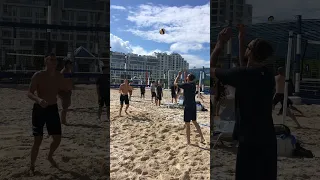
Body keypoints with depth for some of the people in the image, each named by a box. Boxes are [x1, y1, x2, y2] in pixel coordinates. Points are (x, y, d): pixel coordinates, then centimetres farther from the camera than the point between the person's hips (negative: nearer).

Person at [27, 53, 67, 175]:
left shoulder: (59, 76, 2)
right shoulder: (38, 76, -12)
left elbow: (65, 91, 13)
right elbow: (29, 93, -15)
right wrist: (38, 100, -33)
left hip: (53, 108, 5)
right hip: (40, 109, -4)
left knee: (57, 138, 7)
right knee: (38, 140, -3)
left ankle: (50, 156, 37)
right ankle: (32, 166, 17)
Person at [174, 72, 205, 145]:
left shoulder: (186, 85, -15)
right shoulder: (193, 84, 6)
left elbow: (175, 83, -4)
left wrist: (179, 75, 8)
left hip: (188, 106, -7)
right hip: (193, 106, 7)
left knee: (187, 124, 2)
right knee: (195, 122, 18)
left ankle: (188, 141, 8)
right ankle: (202, 138, 17)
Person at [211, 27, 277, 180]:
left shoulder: (241, 74, -17)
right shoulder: (268, 74, 4)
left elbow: (210, 68, -2)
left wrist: (220, 43, 7)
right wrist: (241, 40, 27)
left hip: (249, 140, -7)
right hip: (268, 139, 7)